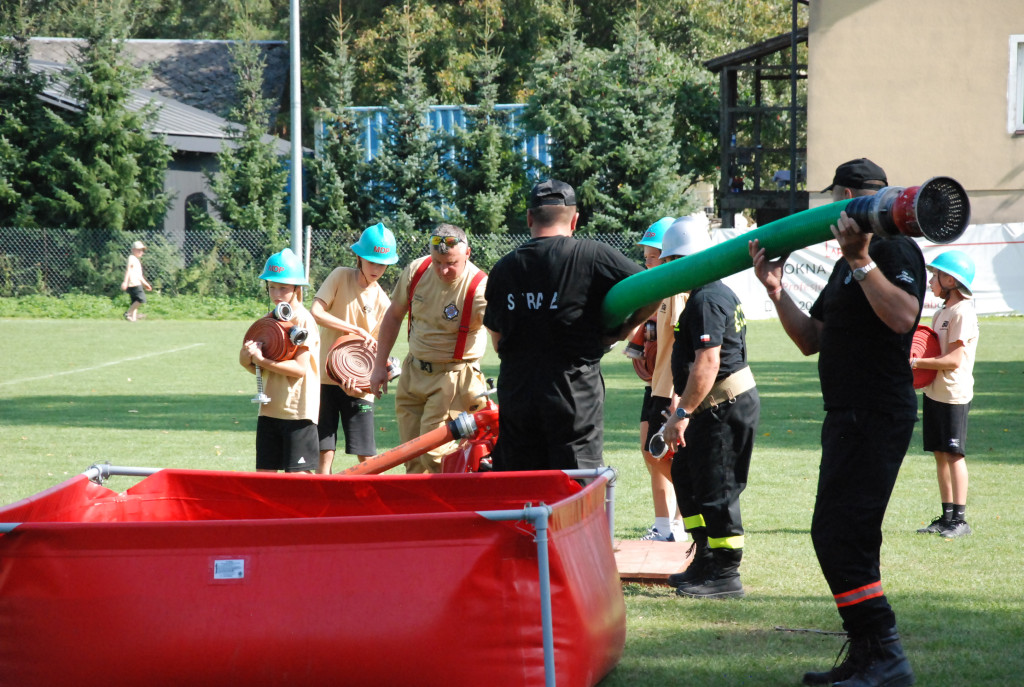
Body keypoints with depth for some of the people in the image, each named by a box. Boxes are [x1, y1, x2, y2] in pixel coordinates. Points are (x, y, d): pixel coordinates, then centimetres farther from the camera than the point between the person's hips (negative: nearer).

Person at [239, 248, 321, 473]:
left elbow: (300, 368, -17)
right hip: (269, 410, 7)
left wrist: (262, 359, -16)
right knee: (264, 472, 5)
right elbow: (263, 371, 15)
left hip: (298, 410, -7)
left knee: (297, 473, -6)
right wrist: (248, 360, -7)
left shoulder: (303, 320, -9)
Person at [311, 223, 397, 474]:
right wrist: (358, 330, -19)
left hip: (357, 384, 1)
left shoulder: (383, 302, 2)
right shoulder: (341, 277, -1)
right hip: (325, 377, -1)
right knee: (324, 453, -2)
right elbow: (315, 312, -13)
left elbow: (374, 350, 0)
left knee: (367, 457, -3)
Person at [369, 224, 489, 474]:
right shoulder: (416, 271, -5)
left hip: (453, 378, -6)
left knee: (435, 455, -15)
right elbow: (394, 316, 10)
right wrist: (380, 365, 13)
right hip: (413, 373, 6)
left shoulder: (479, 289, -21)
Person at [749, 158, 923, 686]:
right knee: (836, 535, 13)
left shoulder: (895, 251, -9)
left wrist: (860, 258, -26)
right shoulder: (847, 265, 21)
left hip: (877, 414, -11)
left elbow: (902, 316, -28)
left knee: (840, 533, -16)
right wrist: (775, 289, 8)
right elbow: (810, 340, 20)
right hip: (849, 417, 11)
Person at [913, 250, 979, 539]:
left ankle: (960, 519, -7)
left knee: (954, 454, -8)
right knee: (940, 454, 10)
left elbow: (954, 360, -20)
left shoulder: (963, 313, -14)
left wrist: (916, 363, -17)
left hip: (955, 394, -9)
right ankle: (947, 516, 15)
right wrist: (912, 350, 6)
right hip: (934, 393, 9)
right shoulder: (941, 313, 15)